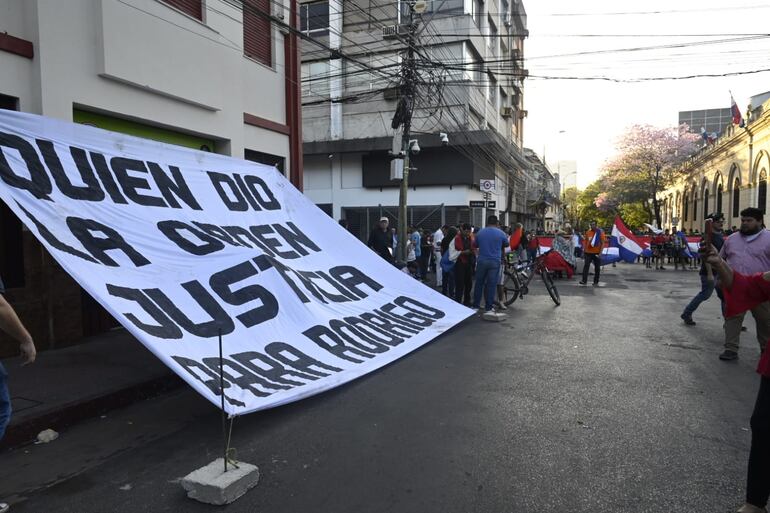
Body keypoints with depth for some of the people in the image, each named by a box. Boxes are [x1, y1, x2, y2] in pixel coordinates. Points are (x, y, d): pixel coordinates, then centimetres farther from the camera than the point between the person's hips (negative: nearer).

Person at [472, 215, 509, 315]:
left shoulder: (480, 232, 4)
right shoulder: (501, 233, -2)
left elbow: (476, 245, 16)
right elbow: (506, 244, 14)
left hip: (482, 261, 2)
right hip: (495, 262, -2)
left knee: (479, 283, 11)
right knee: (491, 285, 2)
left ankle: (476, 306, 15)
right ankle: (488, 307, 5)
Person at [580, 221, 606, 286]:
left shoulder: (600, 232, -5)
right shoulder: (588, 232, 6)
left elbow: (603, 243, -7)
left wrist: (600, 252, -14)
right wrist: (584, 251, 8)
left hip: (596, 253, -2)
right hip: (588, 252, 2)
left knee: (597, 267, 6)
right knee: (586, 266, -6)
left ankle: (596, 282, 14)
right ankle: (584, 280, -7)